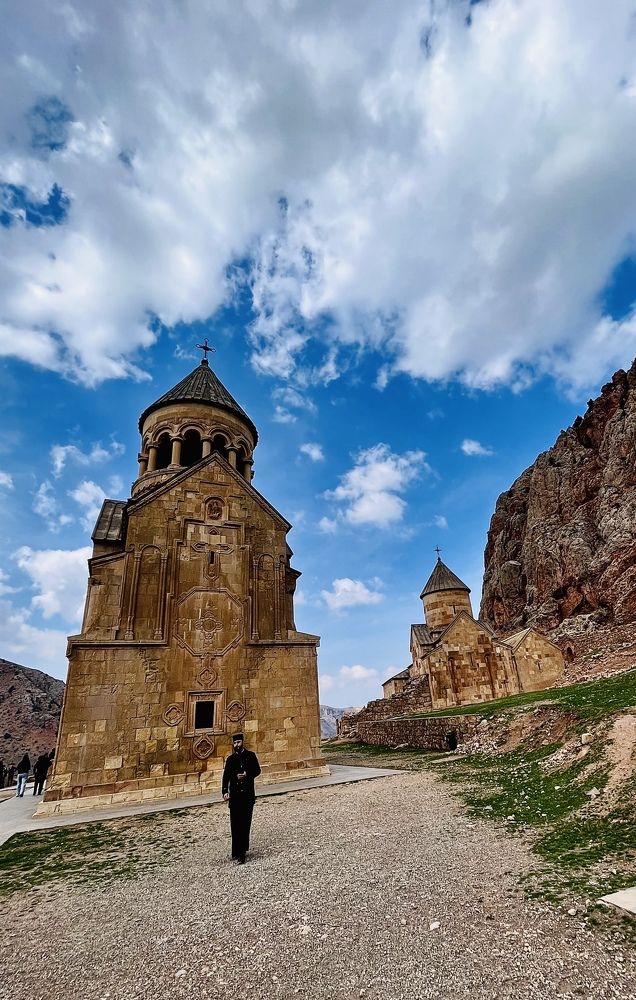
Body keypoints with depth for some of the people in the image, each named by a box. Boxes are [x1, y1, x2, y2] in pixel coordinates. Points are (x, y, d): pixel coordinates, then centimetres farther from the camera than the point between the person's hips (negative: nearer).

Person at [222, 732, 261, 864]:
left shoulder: (250, 756, 5)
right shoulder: (230, 759, 8)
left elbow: (257, 770, 2)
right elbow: (226, 776, 2)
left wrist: (247, 775, -15)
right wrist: (225, 791, -11)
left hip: (248, 794, -1)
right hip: (234, 794, 1)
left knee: (245, 822, 2)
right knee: (235, 823, -2)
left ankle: (240, 852, 11)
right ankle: (238, 853, 6)